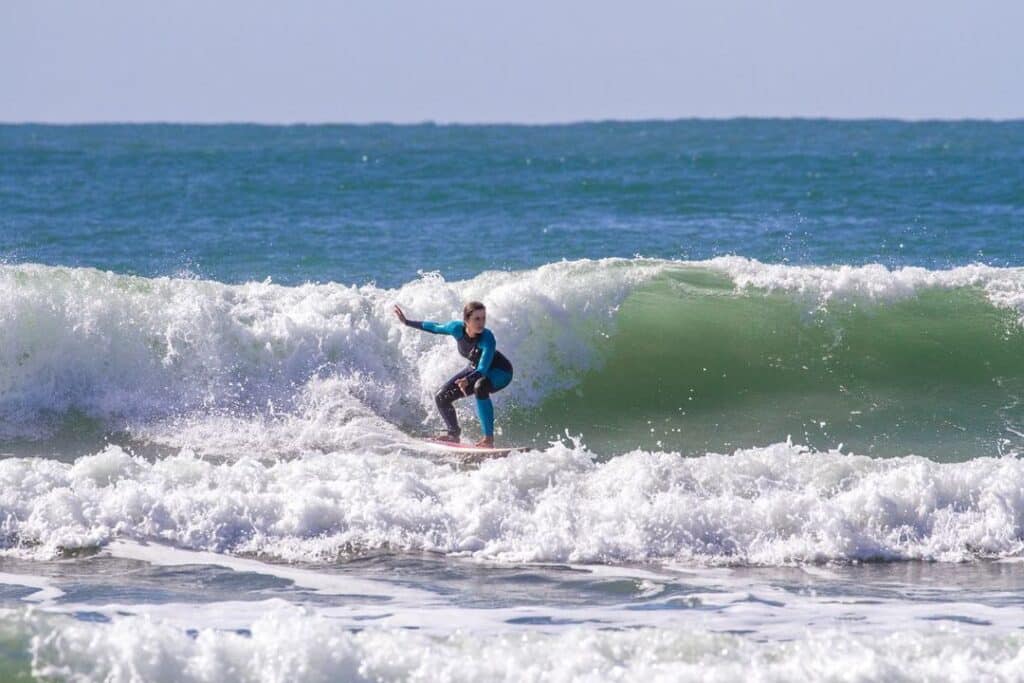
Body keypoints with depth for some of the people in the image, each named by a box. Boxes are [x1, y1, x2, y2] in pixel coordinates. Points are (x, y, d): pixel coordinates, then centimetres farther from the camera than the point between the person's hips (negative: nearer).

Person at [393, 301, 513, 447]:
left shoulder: (487, 339, -37)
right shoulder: (458, 328, -22)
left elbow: (483, 369, -46)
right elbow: (436, 328, -1)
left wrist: (467, 380, -66)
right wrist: (407, 322, 7)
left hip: (500, 372, -7)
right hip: (475, 369, 7)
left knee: (480, 387, -39)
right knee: (441, 398, 2)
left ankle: (489, 439, -35)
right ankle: (454, 435, 27)